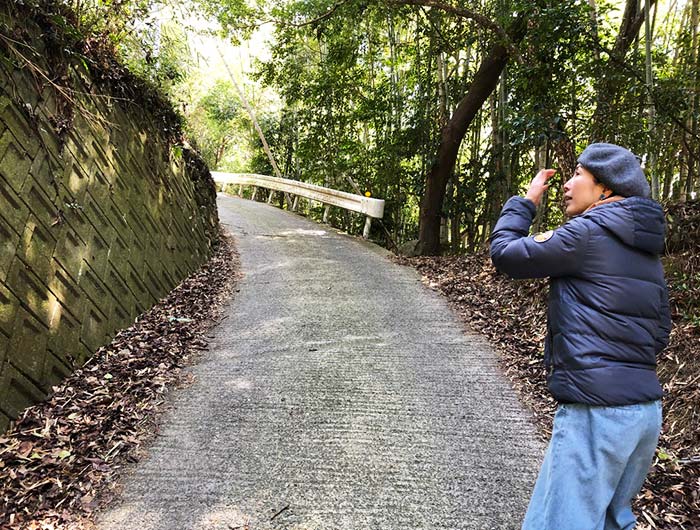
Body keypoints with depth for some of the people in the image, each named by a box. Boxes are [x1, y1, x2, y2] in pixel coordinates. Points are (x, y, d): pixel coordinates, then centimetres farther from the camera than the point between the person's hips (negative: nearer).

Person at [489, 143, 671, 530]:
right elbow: (659, 331, 19)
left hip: (597, 409, -9)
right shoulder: (646, 249, 16)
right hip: (647, 409, 10)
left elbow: (505, 253, -4)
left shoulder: (589, 232, -10)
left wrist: (525, 201, 10)